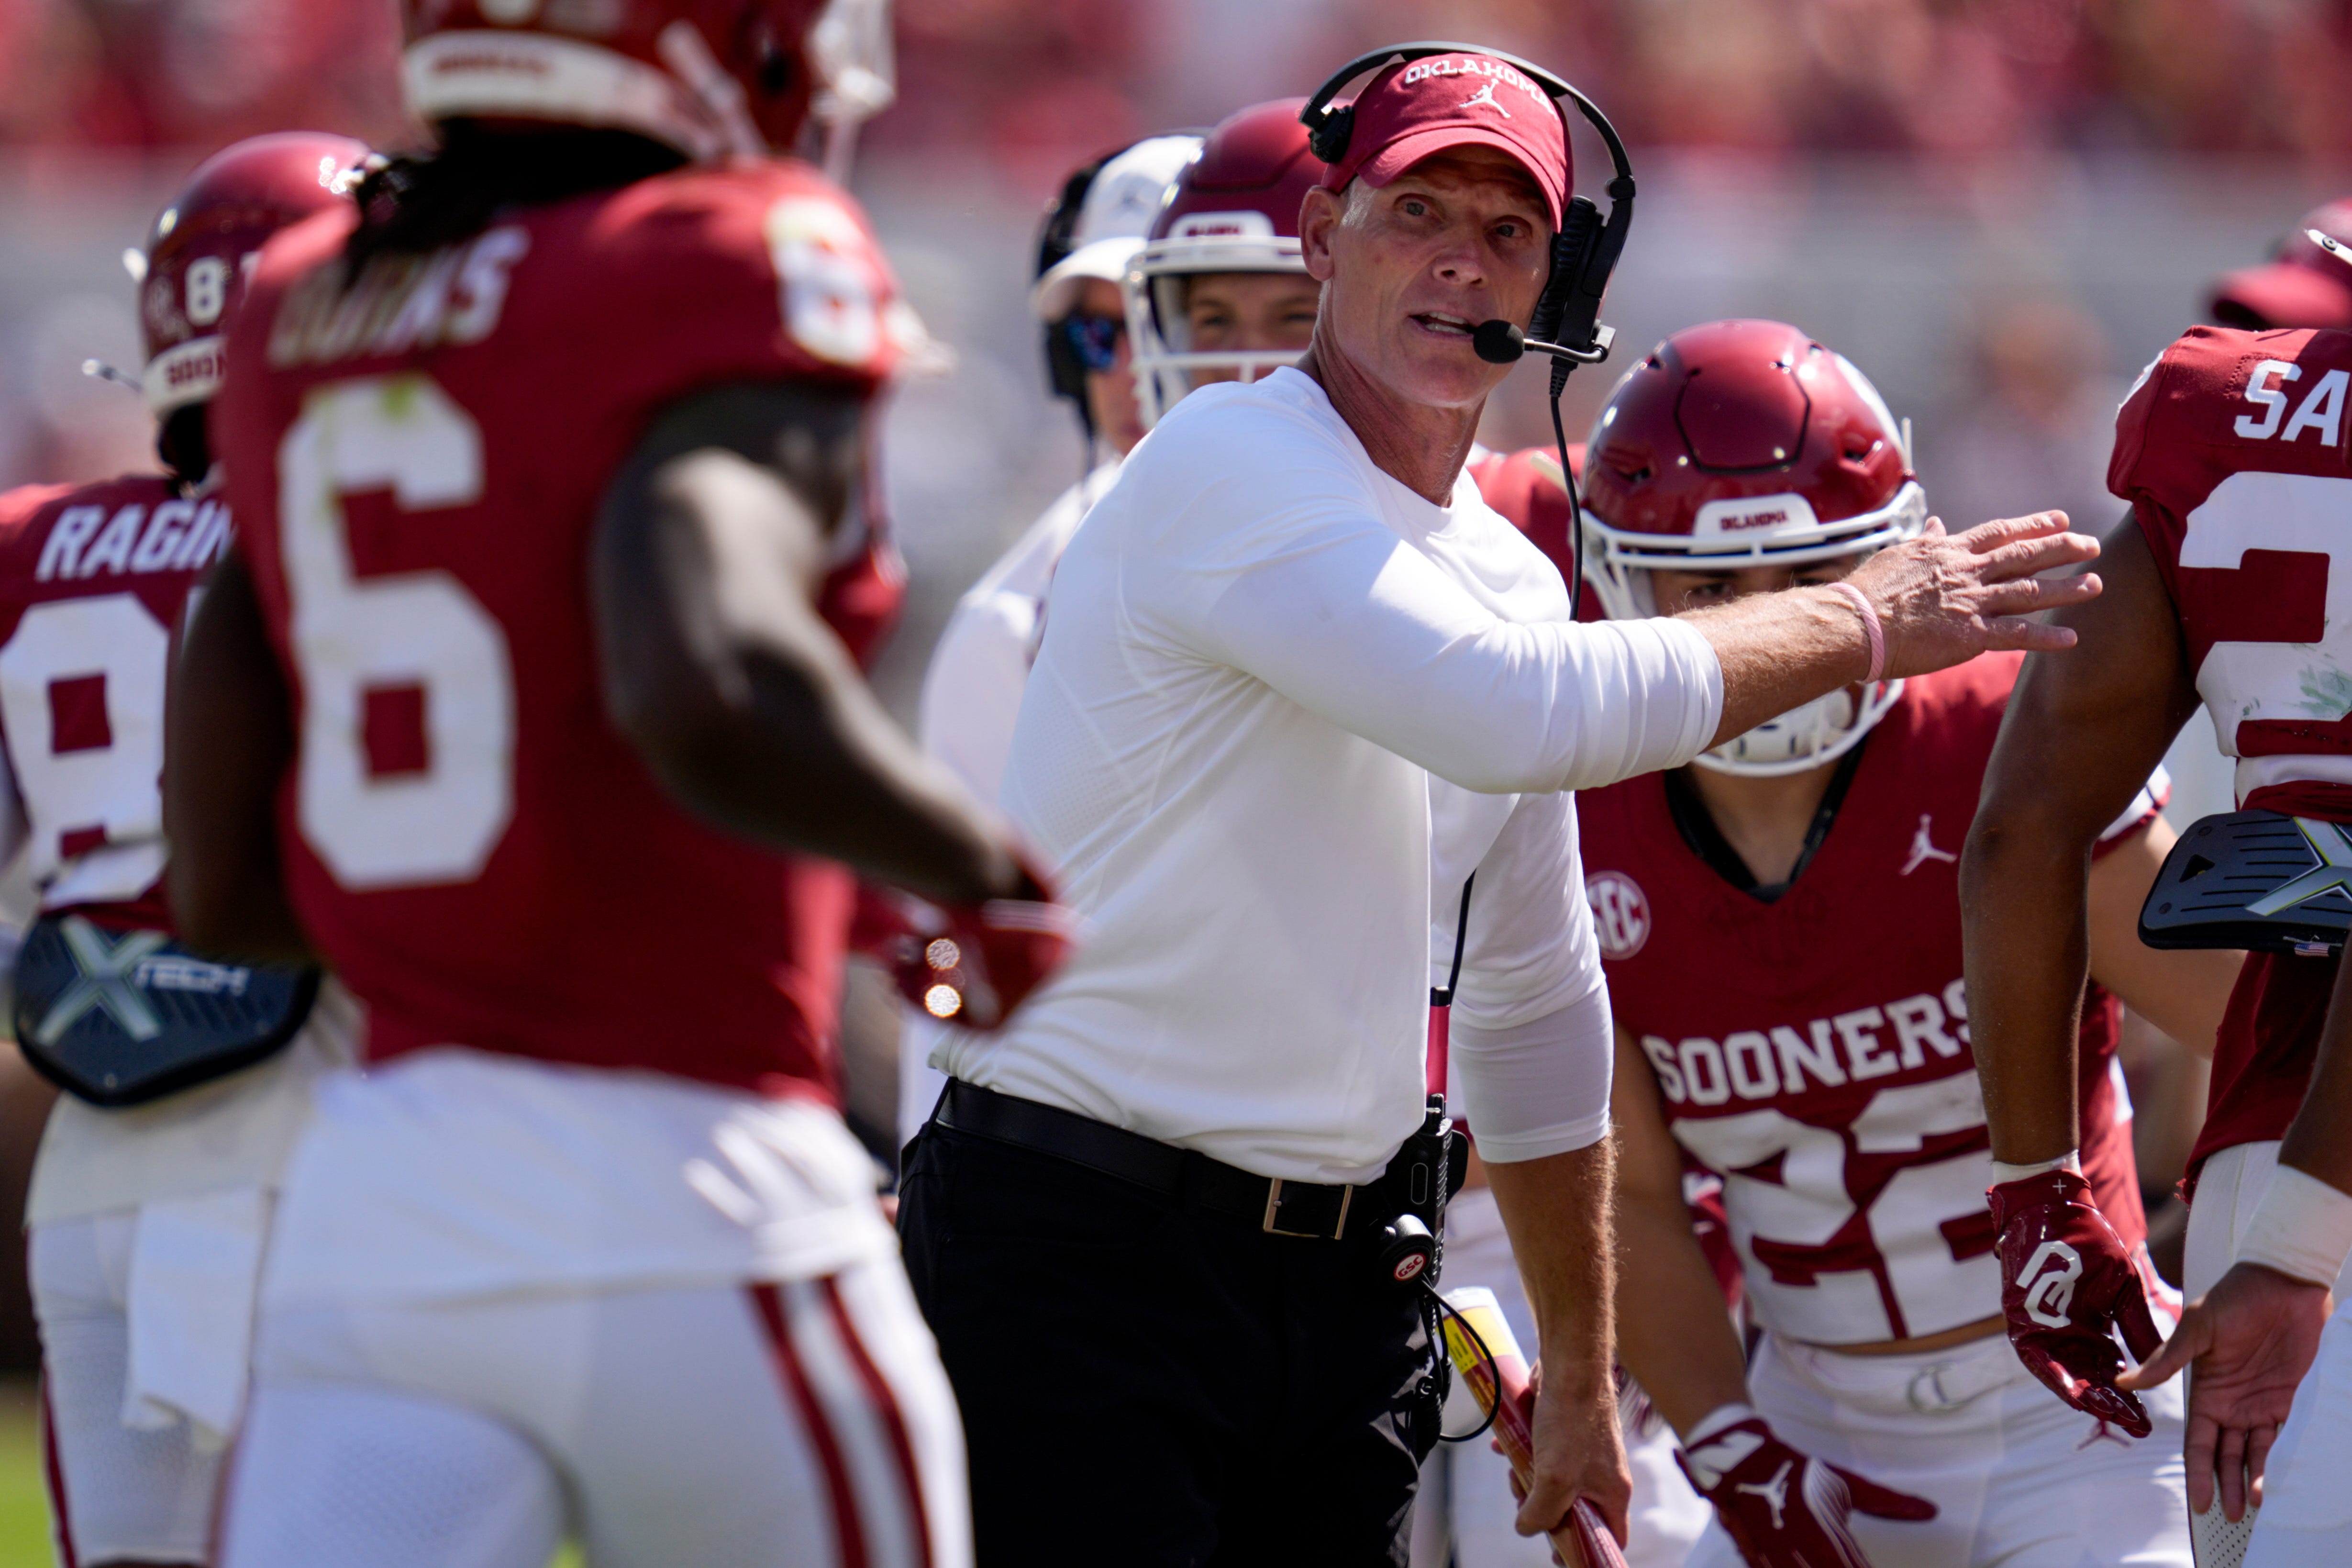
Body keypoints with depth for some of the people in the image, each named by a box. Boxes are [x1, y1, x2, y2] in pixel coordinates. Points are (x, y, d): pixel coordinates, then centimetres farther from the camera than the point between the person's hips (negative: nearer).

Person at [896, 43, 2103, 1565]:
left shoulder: (1507, 575, 14)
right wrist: (1863, 620, -14)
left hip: (1348, 1269, 8)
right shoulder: (1229, 469, -12)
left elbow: (1536, 1008, 24)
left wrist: (1581, 1383, 26)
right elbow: (1523, 716, -27)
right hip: (1081, 1264, -8)